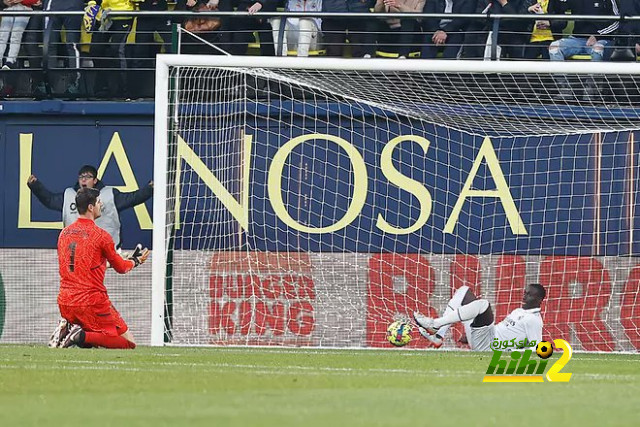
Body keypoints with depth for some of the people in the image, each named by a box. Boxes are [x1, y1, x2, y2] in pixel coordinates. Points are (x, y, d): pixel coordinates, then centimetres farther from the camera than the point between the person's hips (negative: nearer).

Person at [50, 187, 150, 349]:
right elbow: (121, 267, 6)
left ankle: (67, 329, 0)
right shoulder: (100, 235, -8)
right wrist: (136, 260, 27)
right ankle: (83, 336, -20)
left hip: (65, 304, 7)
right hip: (91, 303, -7)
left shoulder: (64, 233, 10)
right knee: (129, 342, -1)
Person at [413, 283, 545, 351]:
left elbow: (536, 349, -12)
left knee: (482, 304, -33)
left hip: (488, 345, -10)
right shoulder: (519, 312, 26)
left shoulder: (534, 320, -3)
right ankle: (439, 336, -2)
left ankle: (434, 324, -27)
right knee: (464, 291, 12)